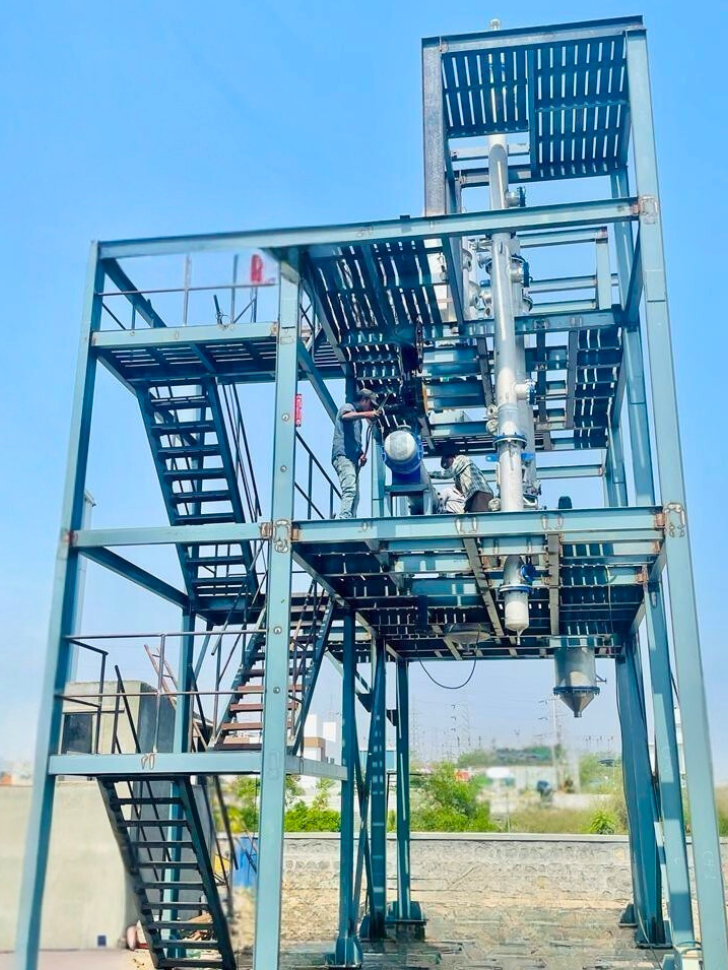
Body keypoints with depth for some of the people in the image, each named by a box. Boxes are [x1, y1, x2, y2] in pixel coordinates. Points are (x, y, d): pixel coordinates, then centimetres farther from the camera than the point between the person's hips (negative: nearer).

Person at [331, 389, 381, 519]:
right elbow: (345, 416, -21)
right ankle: (344, 519, -35)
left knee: (355, 495, 1)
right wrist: (366, 414, -32)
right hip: (343, 455, -9)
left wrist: (361, 454, 12)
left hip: (353, 458, 9)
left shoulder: (358, 416, 30)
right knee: (350, 489, -25)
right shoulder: (348, 407, 6)